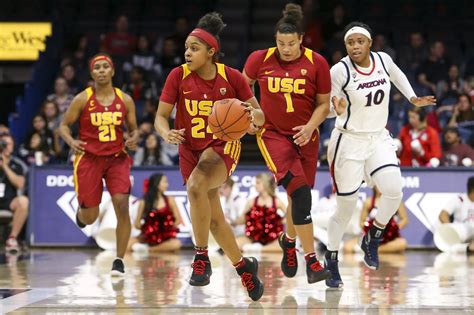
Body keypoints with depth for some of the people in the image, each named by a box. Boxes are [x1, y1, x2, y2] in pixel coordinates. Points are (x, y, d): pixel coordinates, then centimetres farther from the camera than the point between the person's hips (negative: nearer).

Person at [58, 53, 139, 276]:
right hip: (89, 158, -1)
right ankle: (81, 212, 42)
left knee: (122, 205, -18)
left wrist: (133, 139, -12)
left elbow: (133, 129, 11)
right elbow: (64, 125, 2)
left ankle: (119, 260, -8)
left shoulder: (125, 100, 1)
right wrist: (71, 141, -18)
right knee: (89, 218, 1)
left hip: (117, 159, 1)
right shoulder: (83, 99, -4)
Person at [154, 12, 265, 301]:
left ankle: (202, 257, -22)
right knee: (213, 218, 7)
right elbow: (161, 116, -5)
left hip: (223, 146, -4)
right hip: (191, 149, 4)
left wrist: (251, 114, -27)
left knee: (196, 185, -34)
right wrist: (167, 134, -27)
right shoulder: (178, 76, -9)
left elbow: (260, 117, -3)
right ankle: (244, 266, 30)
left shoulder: (232, 77, -12)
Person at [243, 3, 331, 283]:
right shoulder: (260, 59, -6)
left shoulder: (317, 63, -6)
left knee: (299, 195, 11)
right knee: (299, 190, -21)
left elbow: (324, 104, 1)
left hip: (305, 136, 2)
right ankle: (311, 260, -21)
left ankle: (289, 240, 44)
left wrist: (310, 127, -14)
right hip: (273, 134, -2)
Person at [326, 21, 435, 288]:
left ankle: (372, 239, 9)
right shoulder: (339, 71, -17)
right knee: (346, 207, -1)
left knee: (394, 190, -17)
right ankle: (331, 261, 18)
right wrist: (338, 110, -29)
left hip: (379, 139, 4)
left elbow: (397, 75, 20)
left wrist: (413, 98, 13)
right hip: (349, 142, -4)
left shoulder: (382, 60, -4)